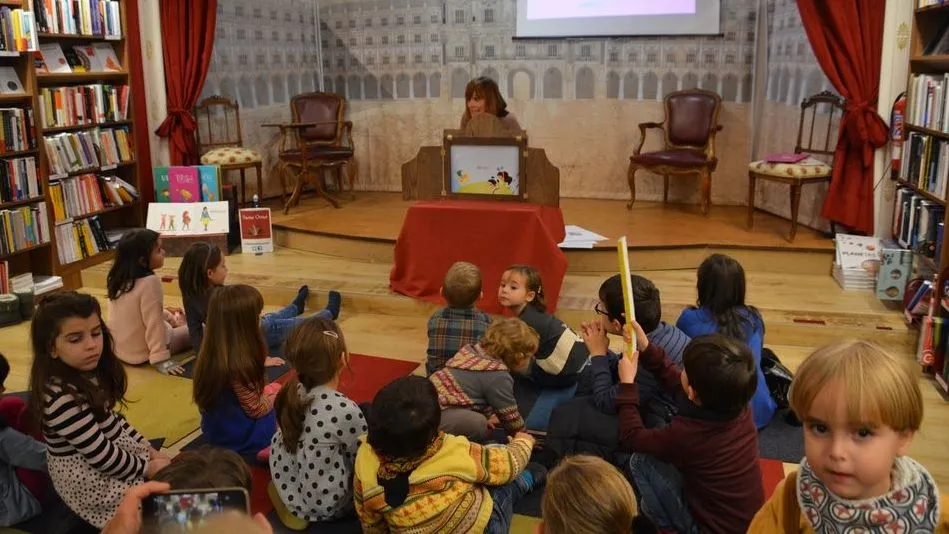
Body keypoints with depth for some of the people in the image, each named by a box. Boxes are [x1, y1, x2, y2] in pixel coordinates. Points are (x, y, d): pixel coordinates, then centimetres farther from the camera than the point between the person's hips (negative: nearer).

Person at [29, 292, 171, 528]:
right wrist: (147, 468, -13)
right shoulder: (61, 398, -30)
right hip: (88, 480, -8)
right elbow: (100, 454, -24)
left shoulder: (88, 373, -4)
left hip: (112, 450, 8)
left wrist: (148, 449, 4)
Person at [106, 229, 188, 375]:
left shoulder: (119, 279, -1)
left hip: (119, 349, 8)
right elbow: (154, 324, -27)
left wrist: (170, 317, 23)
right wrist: (160, 359, -24)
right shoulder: (150, 282, -27)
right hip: (142, 353, -8)